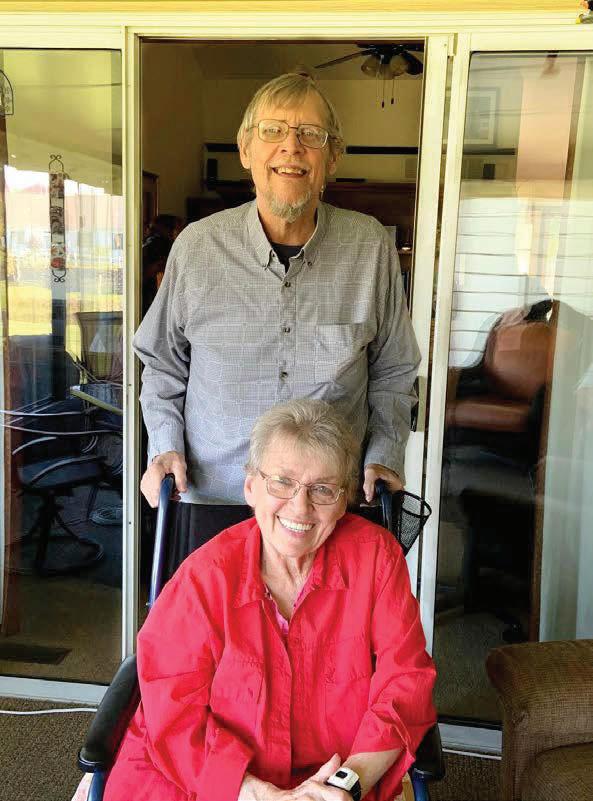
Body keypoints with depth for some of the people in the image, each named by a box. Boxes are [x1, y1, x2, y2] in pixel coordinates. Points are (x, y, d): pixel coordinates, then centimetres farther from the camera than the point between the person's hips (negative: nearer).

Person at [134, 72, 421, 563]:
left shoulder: (371, 247, -3)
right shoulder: (197, 246, -4)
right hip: (213, 498, 0)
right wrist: (165, 444, -1)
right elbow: (163, 362, 10)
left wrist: (385, 454, -1)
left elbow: (393, 372, 8)